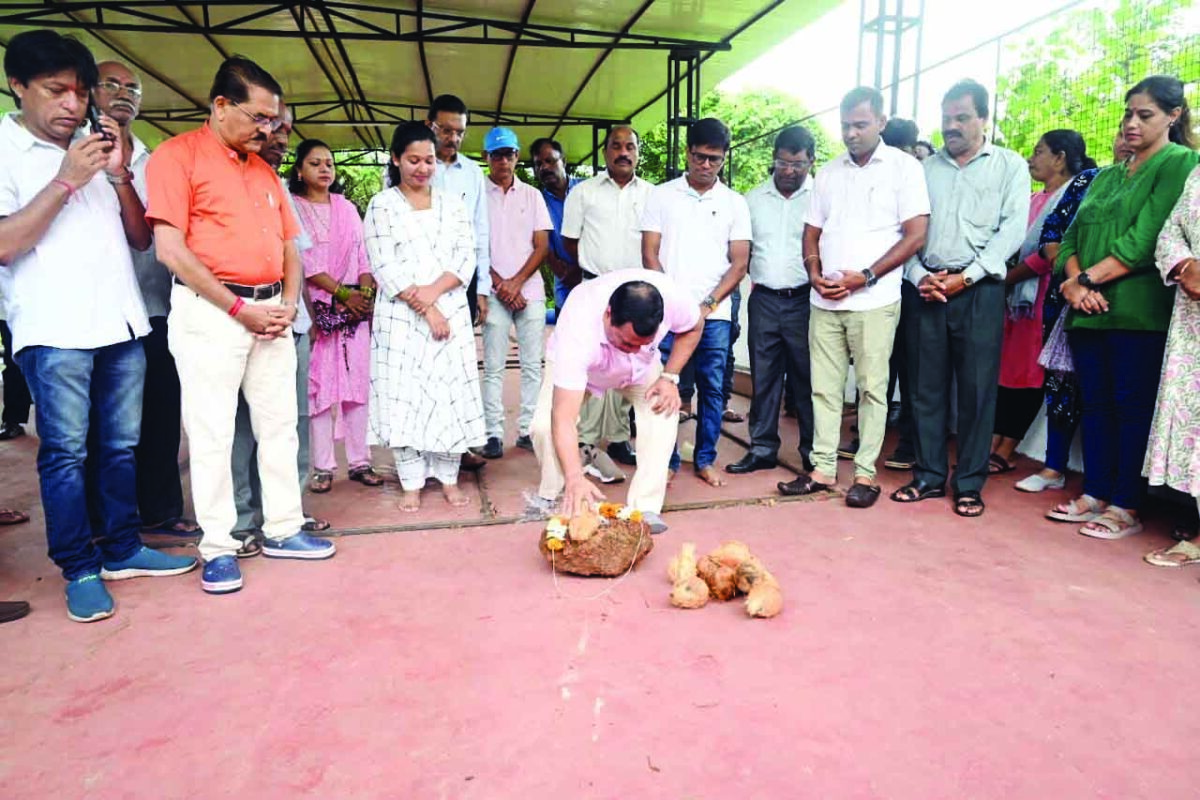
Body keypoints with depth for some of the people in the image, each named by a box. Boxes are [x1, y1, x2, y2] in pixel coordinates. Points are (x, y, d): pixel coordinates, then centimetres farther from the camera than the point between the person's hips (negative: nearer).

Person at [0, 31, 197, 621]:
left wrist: (118, 175, -1)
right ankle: (81, 569, 9)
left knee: (122, 444, 10)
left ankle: (123, 549, 21)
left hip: (122, 322, 5)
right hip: (54, 330, -5)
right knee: (66, 452, -1)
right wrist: (66, 180, -13)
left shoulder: (96, 151, 16)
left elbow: (140, 237, 13)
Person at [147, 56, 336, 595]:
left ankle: (283, 529, 21)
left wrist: (288, 305, 2)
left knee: (279, 424, 9)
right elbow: (170, 250, -12)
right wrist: (239, 308, -13)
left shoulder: (265, 170, 17)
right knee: (212, 433, -1)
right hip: (211, 311, -6)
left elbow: (289, 247, 19)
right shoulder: (178, 155, -3)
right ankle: (218, 548, 10)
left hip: (271, 314, 6)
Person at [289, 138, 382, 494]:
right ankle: (322, 466, 4)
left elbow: (362, 256, 13)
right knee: (318, 385, -3)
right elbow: (304, 262, -7)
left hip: (355, 308, 4)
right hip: (316, 308, -4)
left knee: (357, 383, 2)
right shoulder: (293, 208, 1)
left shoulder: (347, 209, 17)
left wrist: (366, 294, -3)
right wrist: (342, 294, -11)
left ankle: (359, 461, 8)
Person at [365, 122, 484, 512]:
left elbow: (466, 259, 2)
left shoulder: (453, 203, 12)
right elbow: (384, 267, -6)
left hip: (451, 313, 2)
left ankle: (449, 478, 13)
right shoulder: (381, 206, 4)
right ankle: (411, 484, 10)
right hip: (401, 318, -2)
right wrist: (426, 311, -13)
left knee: (451, 394, 2)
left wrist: (433, 292, -14)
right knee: (404, 397, 0)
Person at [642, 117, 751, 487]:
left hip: (715, 314, 1)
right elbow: (649, 254, 2)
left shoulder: (735, 203, 8)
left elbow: (739, 263, 4)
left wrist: (709, 303, -9)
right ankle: (666, 460, 12)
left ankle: (705, 460, 18)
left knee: (712, 388, 5)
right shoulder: (661, 195, 6)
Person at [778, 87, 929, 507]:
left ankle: (865, 473, 9)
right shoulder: (829, 172, 15)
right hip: (825, 301, 5)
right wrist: (815, 274, -2)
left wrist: (864, 277, -14)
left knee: (871, 387, 0)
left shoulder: (903, 167, 1)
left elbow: (915, 235, -6)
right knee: (824, 387, 6)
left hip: (873, 302, -4)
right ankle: (823, 468, 15)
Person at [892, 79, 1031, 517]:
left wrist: (966, 276, -12)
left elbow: (1012, 229, -2)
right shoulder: (925, 169, 15)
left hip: (980, 290, -2)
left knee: (977, 389, 0)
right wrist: (919, 277, -8)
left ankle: (970, 483, 9)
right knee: (926, 386, 4)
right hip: (926, 289, 3)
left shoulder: (1010, 165, 8)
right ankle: (929, 476, 15)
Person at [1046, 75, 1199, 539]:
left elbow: (1146, 241, -12)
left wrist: (1089, 278, -12)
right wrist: (1075, 282, -7)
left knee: (1132, 408, -2)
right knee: (1095, 405, 9)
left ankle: (1125, 508, 5)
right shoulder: (1108, 176, 21)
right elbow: (1073, 237, 11)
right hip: (1089, 311, 6)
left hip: (1138, 311, -6)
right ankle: (1094, 496, 17)